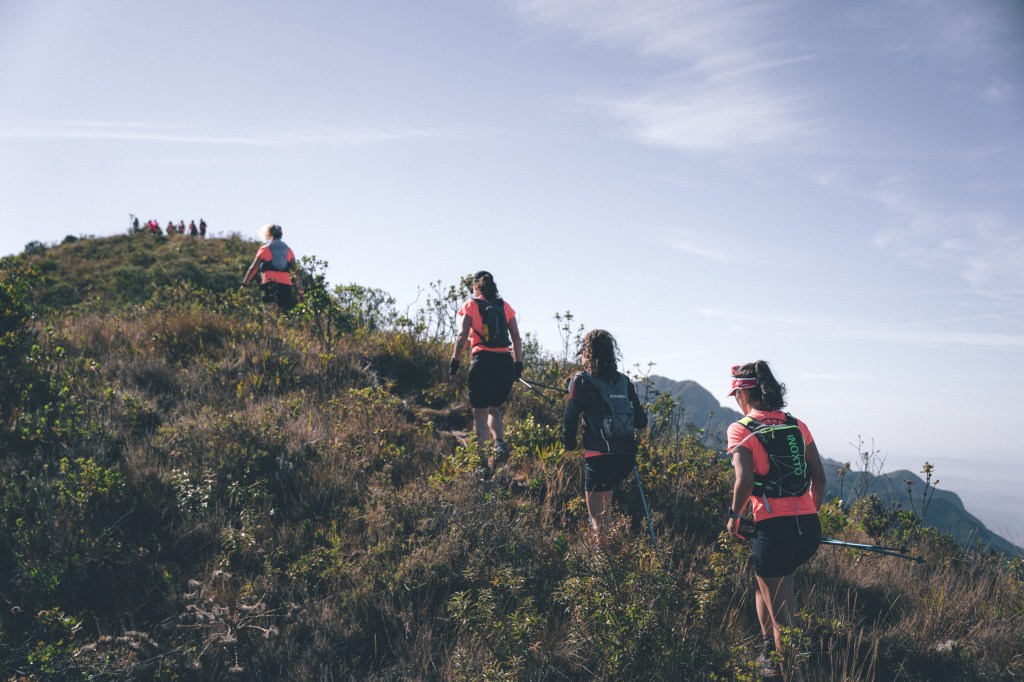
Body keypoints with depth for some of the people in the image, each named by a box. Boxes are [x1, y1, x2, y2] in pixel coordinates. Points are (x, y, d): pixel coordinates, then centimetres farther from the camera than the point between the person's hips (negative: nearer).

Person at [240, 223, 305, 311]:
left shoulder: (265, 249, 9)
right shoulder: (288, 250, 18)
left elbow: (253, 268, 5)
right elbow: (296, 272, 12)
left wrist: (244, 285, 10)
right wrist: (300, 291, 14)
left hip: (270, 285, -3)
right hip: (286, 286, 3)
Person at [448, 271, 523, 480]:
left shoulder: (471, 305, 7)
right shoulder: (505, 306, 15)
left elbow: (462, 336, -4)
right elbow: (516, 338, 9)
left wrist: (454, 365, -5)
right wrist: (518, 365, 13)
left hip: (483, 361, -3)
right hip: (506, 363, 3)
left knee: (480, 414, 6)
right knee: (494, 409, 22)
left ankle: (484, 464, 1)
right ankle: (499, 443, -5)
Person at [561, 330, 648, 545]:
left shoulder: (582, 382, -5)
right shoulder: (624, 382, 8)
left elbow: (570, 420, -5)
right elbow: (641, 422, 12)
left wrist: (569, 446, 11)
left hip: (599, 457, -6)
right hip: (627, 456, 6)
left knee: (597, 516, 5)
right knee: (606, 505, 29)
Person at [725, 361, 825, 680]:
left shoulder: (741, 429, -5)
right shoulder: (797, 425, 10)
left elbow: (744, 480, -17)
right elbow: (819, 476, 12)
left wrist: (734, 515, -1)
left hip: (773, 528, -6)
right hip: (809, 527, 6)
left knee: (781, 611, 7)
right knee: (765, 579, 29)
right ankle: (771, 650, 33)